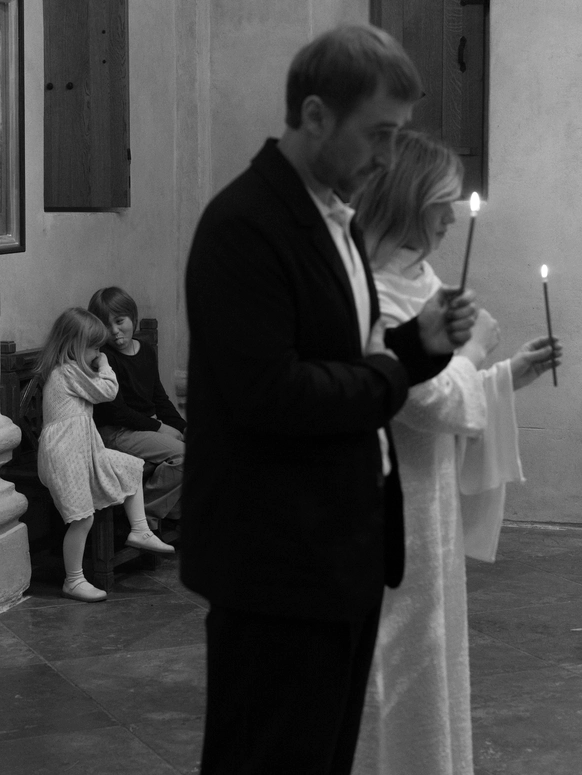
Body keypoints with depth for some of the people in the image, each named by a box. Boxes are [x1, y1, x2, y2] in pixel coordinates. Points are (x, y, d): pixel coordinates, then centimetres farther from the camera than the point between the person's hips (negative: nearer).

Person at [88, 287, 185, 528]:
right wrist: (156, 427, -16)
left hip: (150, 424, 8)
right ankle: (147, 515, -13)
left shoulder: (146, 351, 10)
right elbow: (116, 411, -18)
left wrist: (182, 426, 2)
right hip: (116, 432, -8)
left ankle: (174, 510, 5)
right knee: (180, 454, -26)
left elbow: (159, 397, 16)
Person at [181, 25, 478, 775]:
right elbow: (268, 395, -26)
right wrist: (383, 378, -12)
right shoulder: (244, 225, -18)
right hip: (279, 554, -9)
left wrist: (417, 342, 2)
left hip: (345, 543, 9)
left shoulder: (333, 217, 13)